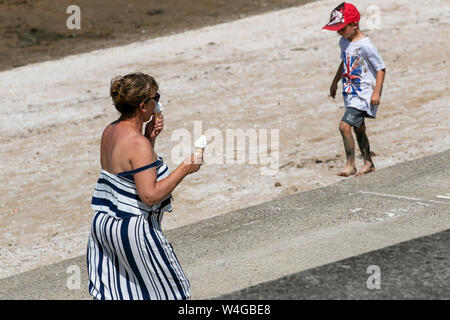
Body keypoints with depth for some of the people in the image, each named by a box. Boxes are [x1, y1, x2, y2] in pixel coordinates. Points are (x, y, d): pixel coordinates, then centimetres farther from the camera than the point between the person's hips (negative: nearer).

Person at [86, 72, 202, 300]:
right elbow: (150, 195, -25)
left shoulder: (110, 131, 5)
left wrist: (149, 137, 8)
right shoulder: (138, 144, -22)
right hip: (133, 229, -9)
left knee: (110, 292, 13)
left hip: (103, 221, 9)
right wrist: (185, 169, -18)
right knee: (168, 289, 10)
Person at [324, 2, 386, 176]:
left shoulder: (364, 45, -20)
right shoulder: (344, 42, 6)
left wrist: (376, 92, -20)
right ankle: (368, 163, 30)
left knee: (345, 125, -18)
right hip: (351, 91, 9)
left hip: (364, 93, -9)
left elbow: (381, 68, -16)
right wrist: (335, 82, 27)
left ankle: (350, 165, -9)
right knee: (358, 128, 16)